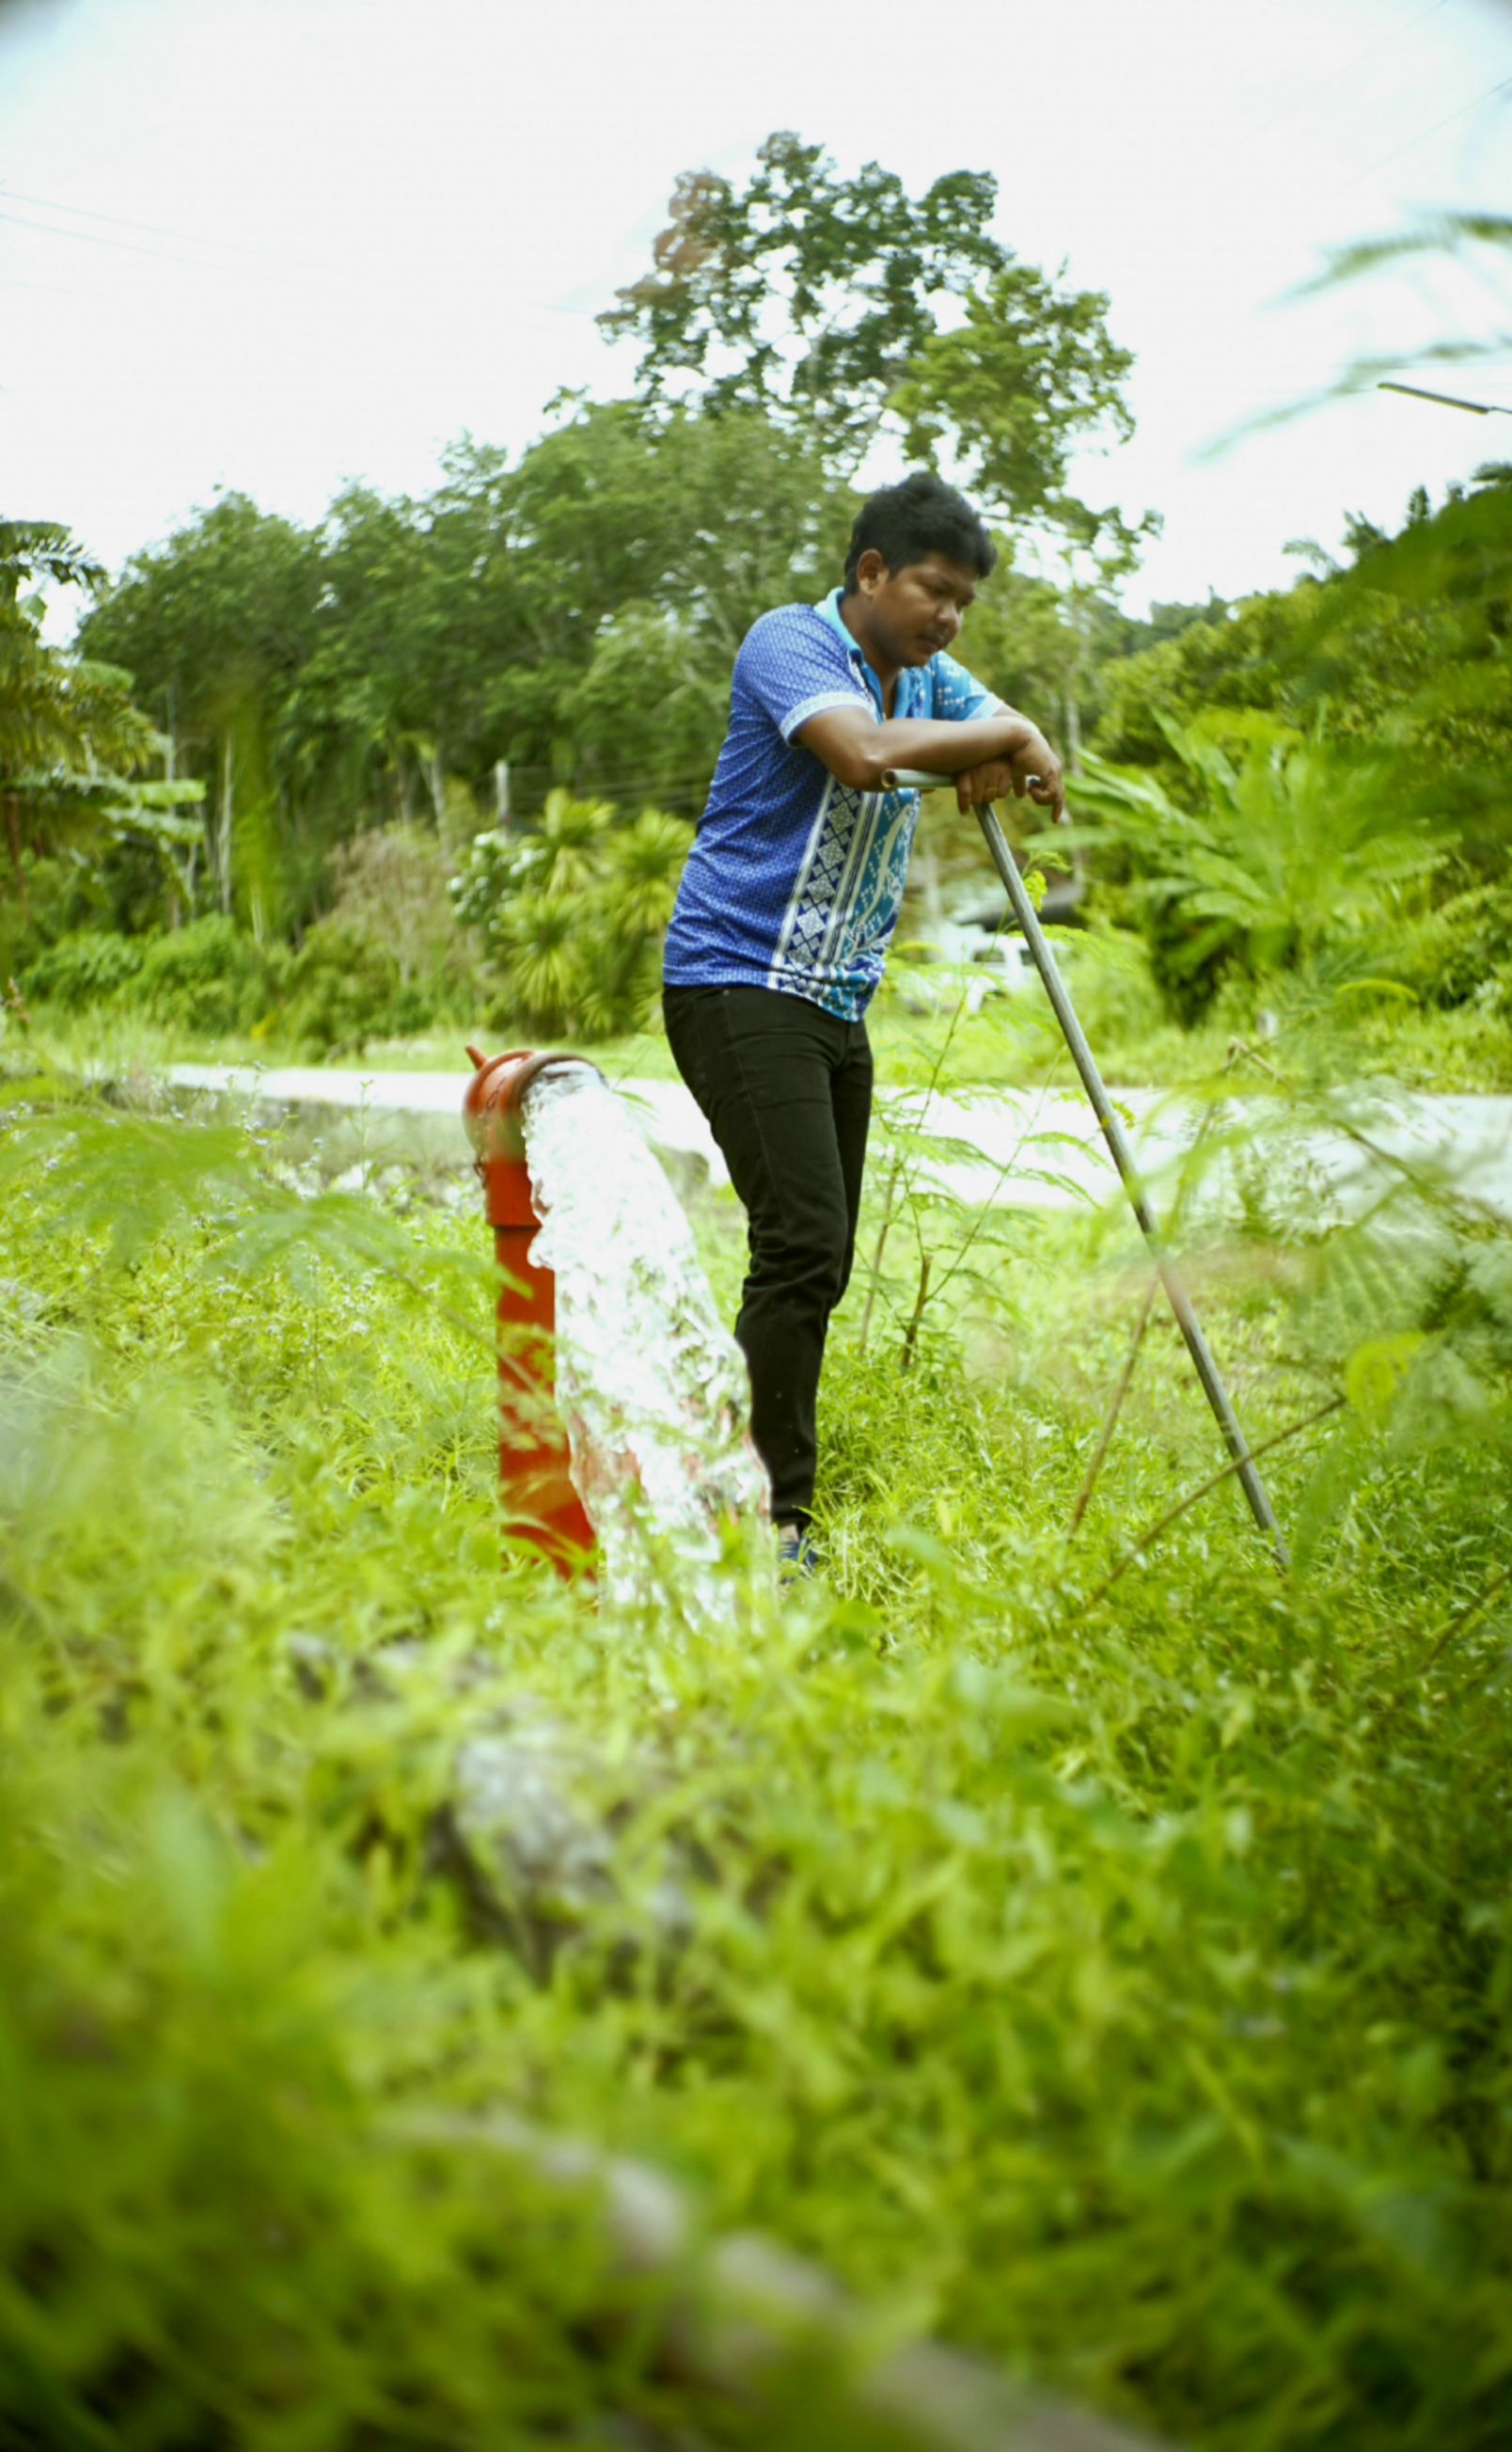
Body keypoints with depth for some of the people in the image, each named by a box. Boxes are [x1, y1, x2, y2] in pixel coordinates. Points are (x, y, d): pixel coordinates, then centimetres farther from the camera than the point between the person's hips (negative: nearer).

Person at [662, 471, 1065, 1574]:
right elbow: (864, 752, -29)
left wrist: (1013, 760, -12)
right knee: (803, 1242, -17)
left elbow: (1035, 750, 13)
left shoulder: (931, 680, 15)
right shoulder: (788, 642, -11)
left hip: (839, 1003, 9)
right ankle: (776, 1515, -13)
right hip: (739, 980, -9)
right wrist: (1002, 732, -16)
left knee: (821, 1258, 7)